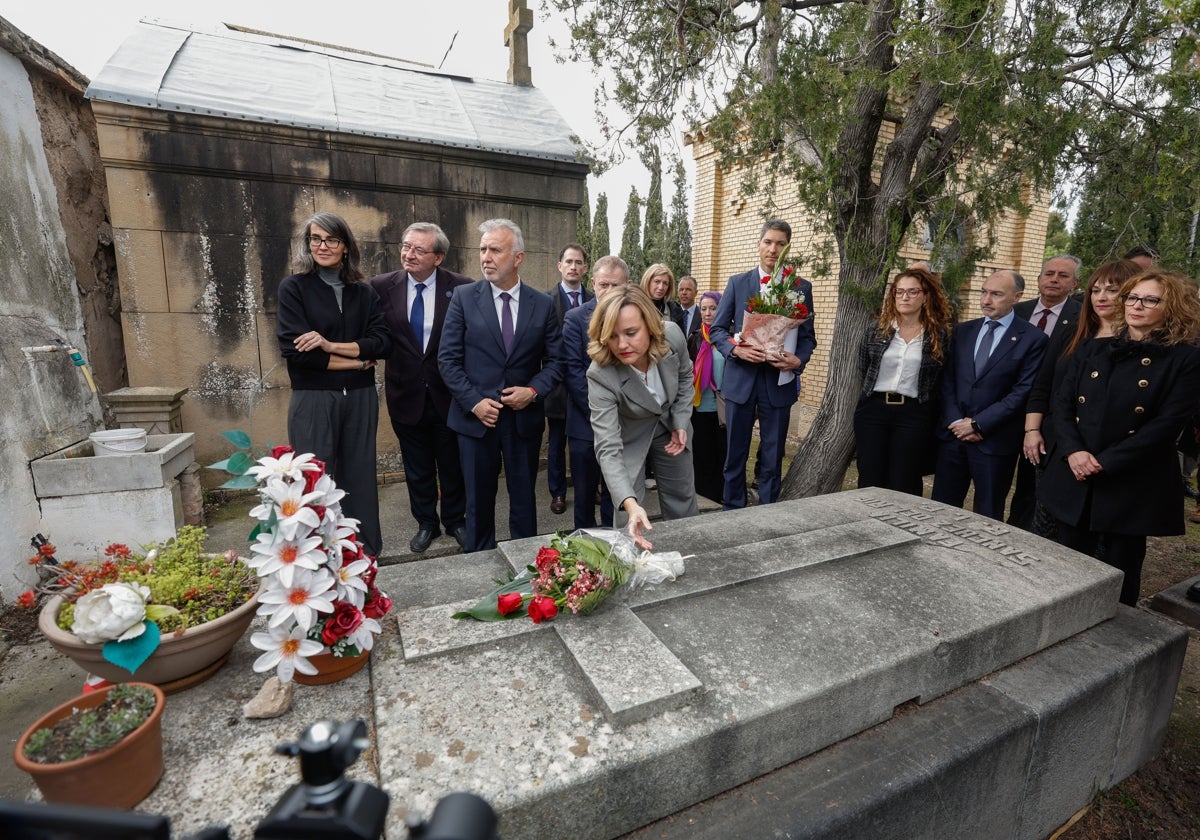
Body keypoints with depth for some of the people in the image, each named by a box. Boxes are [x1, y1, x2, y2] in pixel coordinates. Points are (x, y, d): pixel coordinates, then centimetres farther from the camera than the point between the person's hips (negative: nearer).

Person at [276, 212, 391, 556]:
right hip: (312, 400, -2)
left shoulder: (364, 292, 9)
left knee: (359, 475, 9)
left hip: (360, 398, 3)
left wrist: (331, 345, -15)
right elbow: (294, 349, -10)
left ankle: (366, 551, 24)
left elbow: (383, 343, -3)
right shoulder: (294, 287, 1)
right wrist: (356, 361, -7)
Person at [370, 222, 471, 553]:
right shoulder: (382, 286, -3)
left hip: (448, 394, -1)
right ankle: (426, 523, 36)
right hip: (406, 394, 2)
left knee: (452, 464, 14)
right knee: (417, 467, 16)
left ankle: (455, 520, 36)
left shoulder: (461, 288, -9)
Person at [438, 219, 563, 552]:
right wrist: (474, 401, -12)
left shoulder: (543, 303, 1)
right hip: (477, 416, 0)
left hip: (525, 418, 1)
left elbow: (555, 360, 3)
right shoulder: (464, 297, -1)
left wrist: (533, 391, -13)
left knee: (524, 498, 13)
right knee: (479, 500, 12)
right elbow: (448, 358, -3)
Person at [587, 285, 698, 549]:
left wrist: (681, 421, -7)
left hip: (670, 427, 4)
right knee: (628, 515, -4)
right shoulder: (600, 376, -37)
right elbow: (608, 449, -40)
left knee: (683, 501, 17)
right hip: (629, 438, -3)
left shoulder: (672, 334, -27)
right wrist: (631, 504, -52)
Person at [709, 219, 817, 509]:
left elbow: (808, 335, 6)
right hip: (740, 379, 0)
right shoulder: (737, 282, 5)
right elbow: (717, 329, 3)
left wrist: (798, 360, -15)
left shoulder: (801, 287, 5)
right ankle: (732, 513, 24)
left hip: (779, 381, 0)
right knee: (735, 454, 8)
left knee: (772, 457, 8)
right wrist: (736, 349, -16)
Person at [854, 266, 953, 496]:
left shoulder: (939, 335, 1)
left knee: (902, 488, 3)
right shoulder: (876, 329, 5)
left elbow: (941, 382, 6)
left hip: (914, 416, -1)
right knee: (869, 484, 4)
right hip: (872, 410, 1)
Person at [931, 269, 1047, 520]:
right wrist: (955, 421, -5)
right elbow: (947, 380, 7)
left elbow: (1023, 391, -9)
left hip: (995, 440, -3)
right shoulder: (962, 331, 10)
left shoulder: (1033, 338, -3)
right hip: (953, 433, 4)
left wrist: (978, 424, -12)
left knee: (988, 516, 9)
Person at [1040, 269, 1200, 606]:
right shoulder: (1092, 351, 10)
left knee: (1121, 572, 10)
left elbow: (1168, 423, -11)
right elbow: (1062, 402, 2)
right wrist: (1073, 451, -13)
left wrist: (1105, 462, -18)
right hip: (1074, 479, 3)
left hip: (1132, 484, -3)